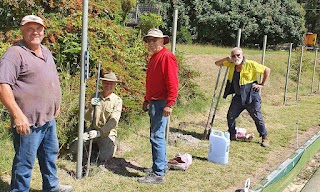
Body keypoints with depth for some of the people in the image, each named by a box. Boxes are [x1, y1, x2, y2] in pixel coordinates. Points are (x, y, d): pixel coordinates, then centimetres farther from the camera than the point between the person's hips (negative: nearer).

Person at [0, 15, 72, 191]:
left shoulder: (46, 52, 13)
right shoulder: (15, 53, -15)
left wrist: (56, 106, 22)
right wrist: (18, 115, -26)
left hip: (49, 118, 9)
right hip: (28, 121, -9)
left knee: (50, 154, 23)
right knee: (25, 162, 2)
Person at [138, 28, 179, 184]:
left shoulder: (167, 57, -12)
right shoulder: (154, 57, 18)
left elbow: (172, 83, -19)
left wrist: (169, 104, -24)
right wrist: (146, 100, 23)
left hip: (161, 103, -10)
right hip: (153, 102, 10)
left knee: (156, 136, -10)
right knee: (156, 135, 17)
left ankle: (158, 174, -5)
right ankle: (162, 164, 31)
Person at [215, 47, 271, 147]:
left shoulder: (250, 64, -14)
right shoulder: (231, 64, 2)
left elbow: (267, 70, -10)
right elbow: (217, 64, 8)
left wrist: (262, 84, -10)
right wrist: (226, 59, -10)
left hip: (251, 96, -5)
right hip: (238, 97, 5)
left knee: (257, 118, 2)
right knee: (230, 116, 5)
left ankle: (265, 138, 16)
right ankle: (232, 135, 23)